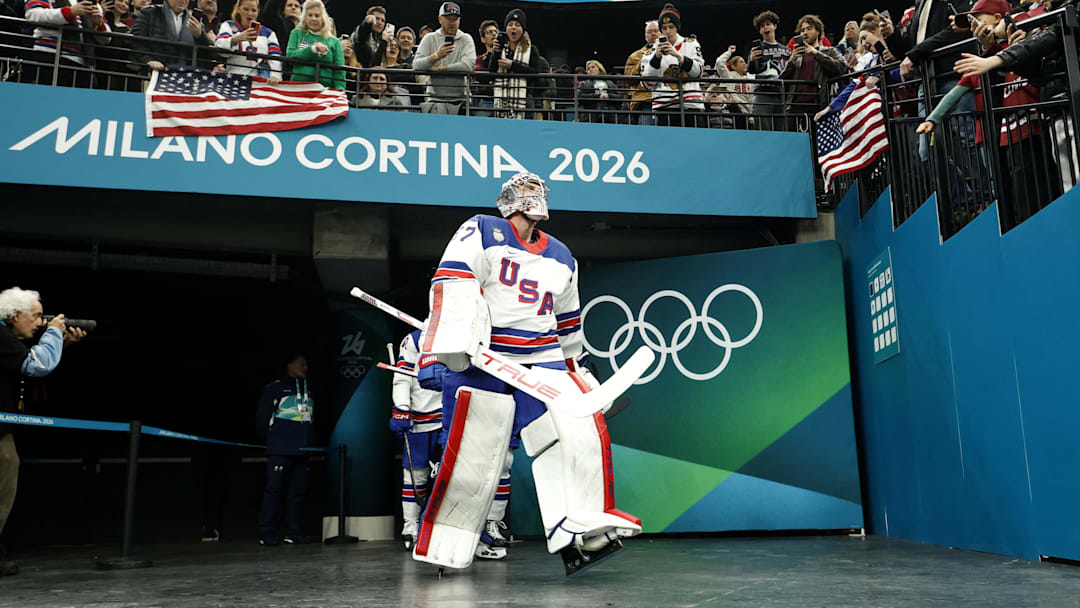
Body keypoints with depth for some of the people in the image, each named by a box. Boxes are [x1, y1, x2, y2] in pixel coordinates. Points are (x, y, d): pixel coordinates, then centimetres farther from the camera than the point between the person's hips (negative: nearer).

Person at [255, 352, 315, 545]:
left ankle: (293, 532, 12)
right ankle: (267, 533, -3)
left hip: (302, 451, 6)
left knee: (298, 490, 5)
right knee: (274, 489, -8)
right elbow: (262, 416, -1)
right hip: (280, 451, -6)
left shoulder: (308, 391, 22)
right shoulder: (274, 388, 0)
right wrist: (267, 440, 2)